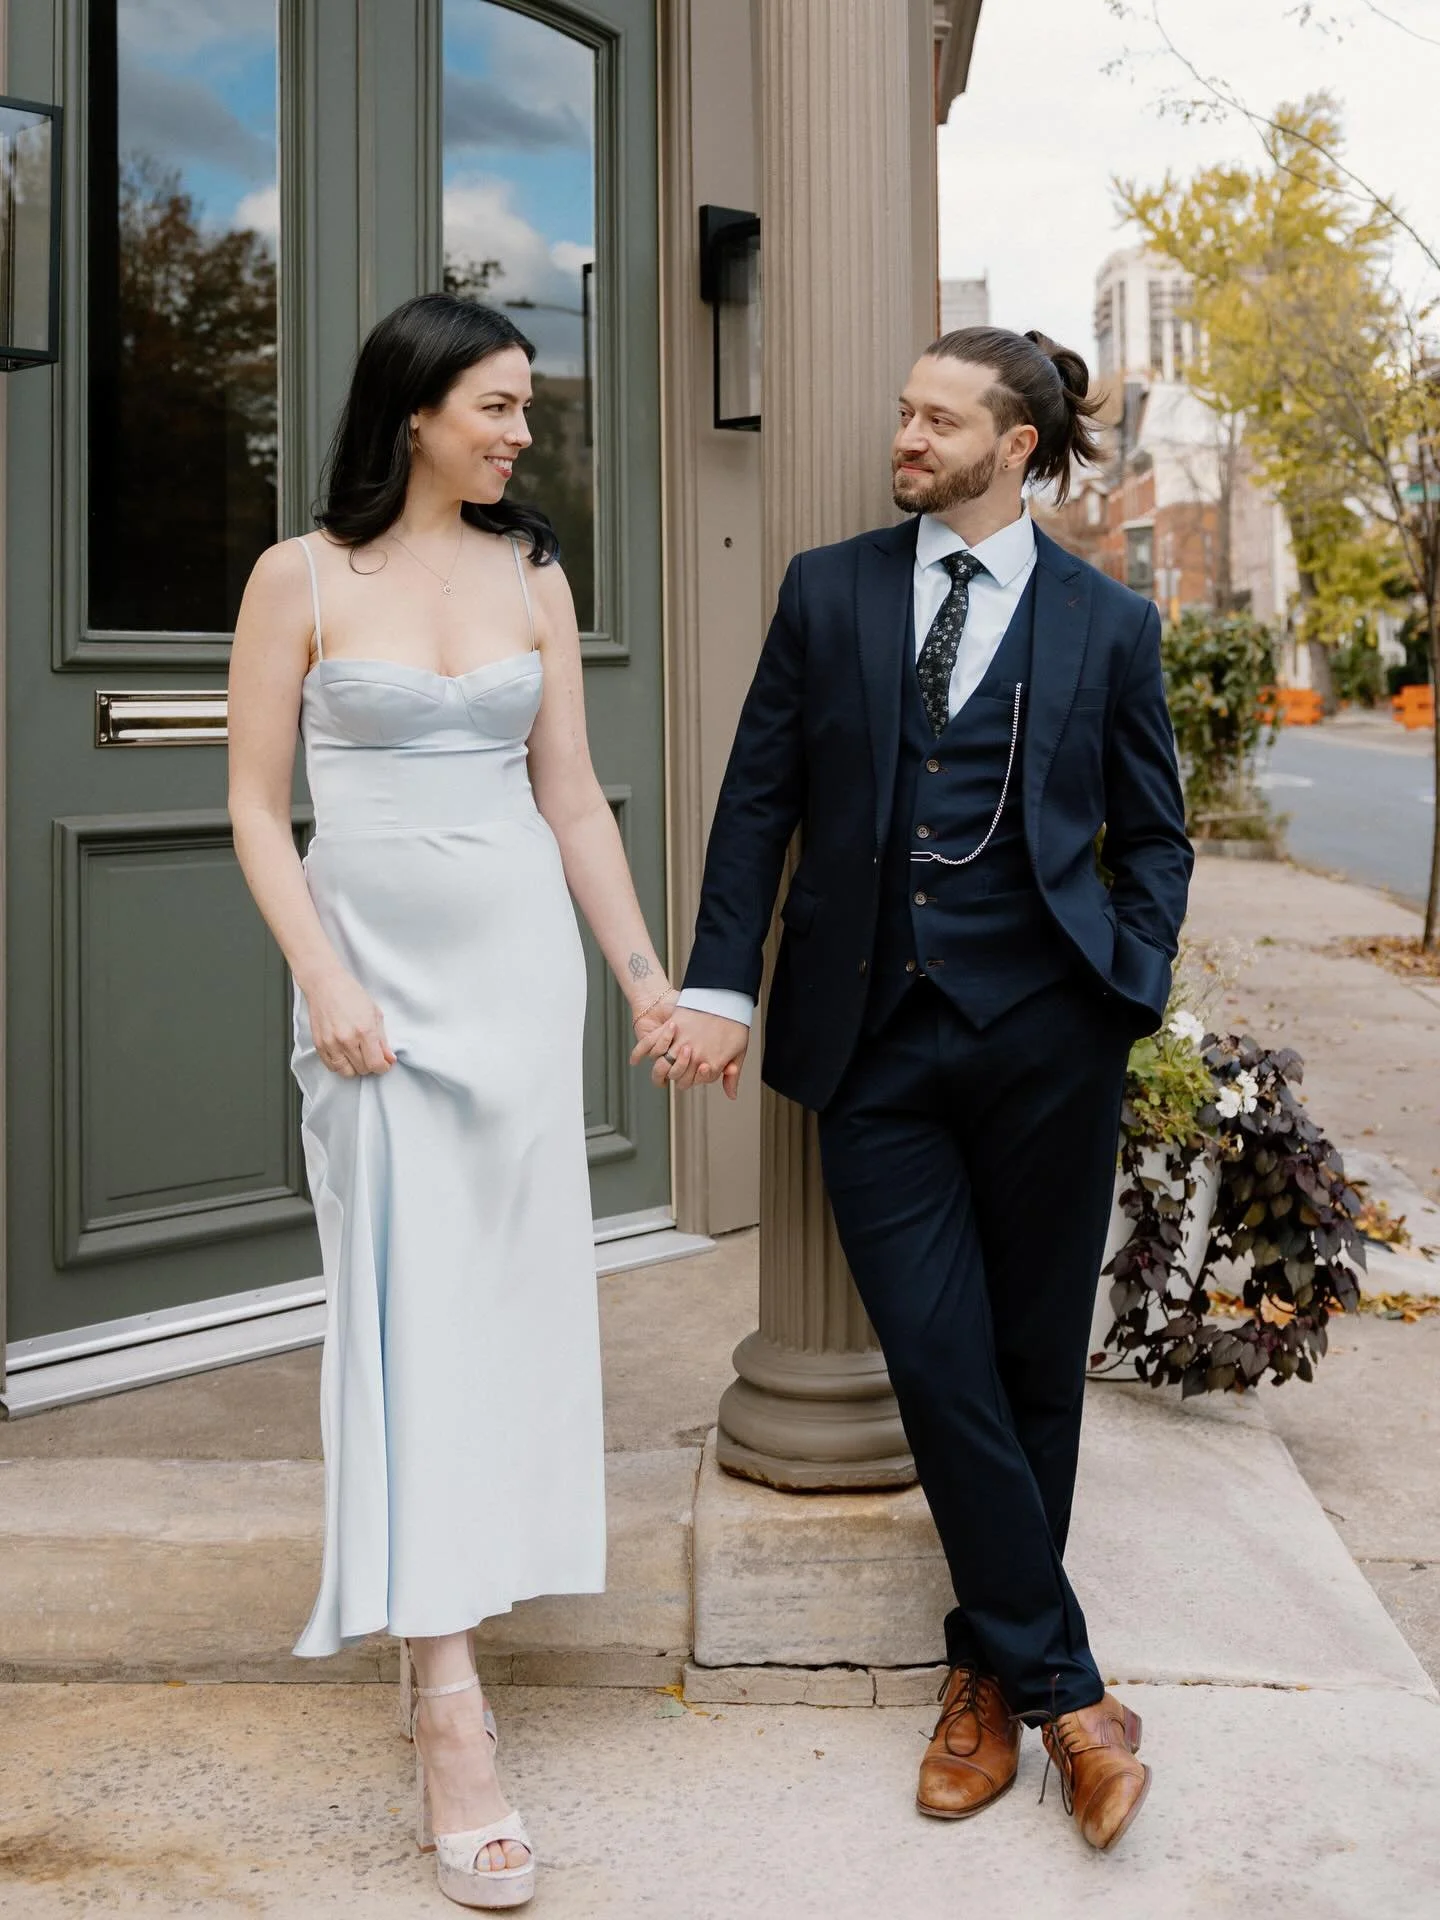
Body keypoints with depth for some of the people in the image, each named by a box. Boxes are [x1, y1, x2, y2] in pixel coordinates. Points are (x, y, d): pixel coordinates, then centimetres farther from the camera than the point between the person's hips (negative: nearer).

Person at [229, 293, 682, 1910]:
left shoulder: (531, 577, 7)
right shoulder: (300, 578, -3)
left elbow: (572, 799, 10)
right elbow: (256, 804, -3)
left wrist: (642, 971, 6)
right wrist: (325, 981, -13)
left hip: (520, 957, 4)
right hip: (375, 964, -3)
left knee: (509, 1285, 6)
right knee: (411, 1298, -7)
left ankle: (473, 1569, 28)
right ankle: (452, 1726, -7)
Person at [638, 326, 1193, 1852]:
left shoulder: (1107, 623, 6)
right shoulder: (828, 593, 8)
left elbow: (1153, 835, 11)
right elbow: (758, 800, 7)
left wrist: (1130, 993, -3)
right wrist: (717, 986, -1)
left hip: (1041, 1037, 0)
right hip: (875, 1037, 1)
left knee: (1033, 1365, 7)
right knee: (939, 1362, -4)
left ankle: (989, 1670, 25)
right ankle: (1064, 1689, 10)